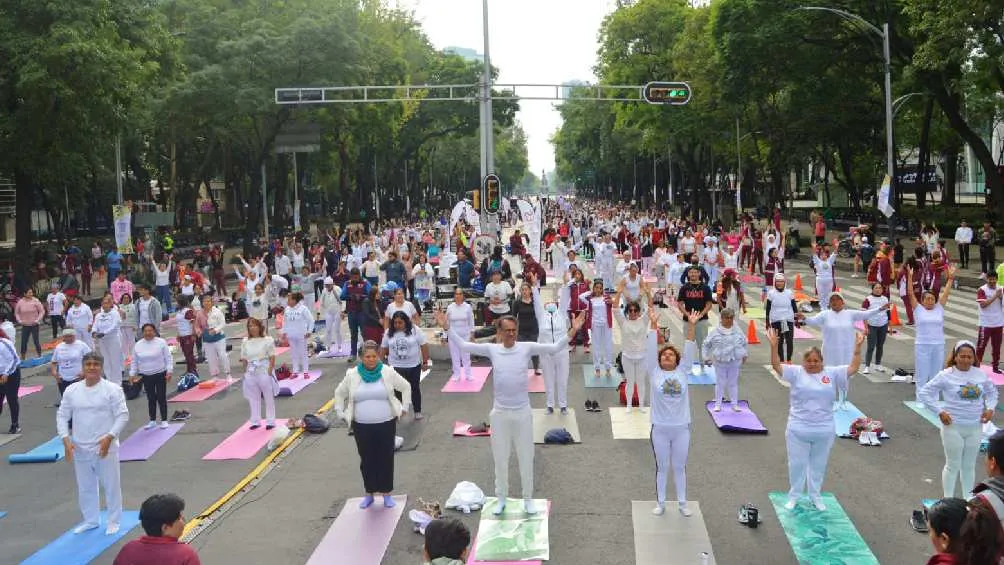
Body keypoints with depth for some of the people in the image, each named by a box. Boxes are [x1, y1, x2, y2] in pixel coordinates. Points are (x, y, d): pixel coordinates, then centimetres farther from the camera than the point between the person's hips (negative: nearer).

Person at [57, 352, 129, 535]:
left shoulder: (112, 389, -9)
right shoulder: (71, 390, 2)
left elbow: (122, 415, -10)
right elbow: (62, 415, 7)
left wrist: (109, 438, -19)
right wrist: (66, 440, -4)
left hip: (105, 447, -4)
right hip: (80, 449, 4)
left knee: (111, 485, 5)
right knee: (85, 487, 16)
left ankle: (113, 521, 22)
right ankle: (90, 520, 33)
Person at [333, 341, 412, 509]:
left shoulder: (388, 372, -5)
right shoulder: (352, 375, -3)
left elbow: (406, 387, 7)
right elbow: (339, 393, 12)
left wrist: (404, 408, 5)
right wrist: (340, 413, 7)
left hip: (386, 424, -1)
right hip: (361, 426, 1)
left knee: (386, 458, 7)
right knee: (367, 459, 10)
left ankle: (387, 493, 21)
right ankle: (369, 493, 25)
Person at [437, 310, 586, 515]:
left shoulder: (526, 348, -8)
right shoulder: (491, 349, -5)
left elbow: (555, 348, -13)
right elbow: (464, 345, -2)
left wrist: (572, 331, -25)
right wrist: (448, 327, -10)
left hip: (523, 412, -1)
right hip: (500, 413, 1)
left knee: (526, 458, 11)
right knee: (500, 458, 14)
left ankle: (528, 499, 29)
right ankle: (501, 498, 31)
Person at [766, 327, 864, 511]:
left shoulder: (832, 373, 0)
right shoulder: (796, 372, -5)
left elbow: (853, 368, -5)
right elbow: (777, 366, -15)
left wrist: (857, 348, -17)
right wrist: (774, 346, -29)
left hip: (824, 430, 2)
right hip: (798, 429, -2)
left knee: (818, 464, 16)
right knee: (797, 463, 9)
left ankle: (815, 495, 33)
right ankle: (794, 495, 26)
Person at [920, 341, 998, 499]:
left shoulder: (981, 375, 2)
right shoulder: (946, 376, -11)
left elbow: (992, 392, 20)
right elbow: (925, 393, -8)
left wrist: (990, 408, 3)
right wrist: (940, 411, -13)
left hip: (975, 427, 4)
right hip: (953, 427, -4)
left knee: (969, 466, 16)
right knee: (953, 465, 6)